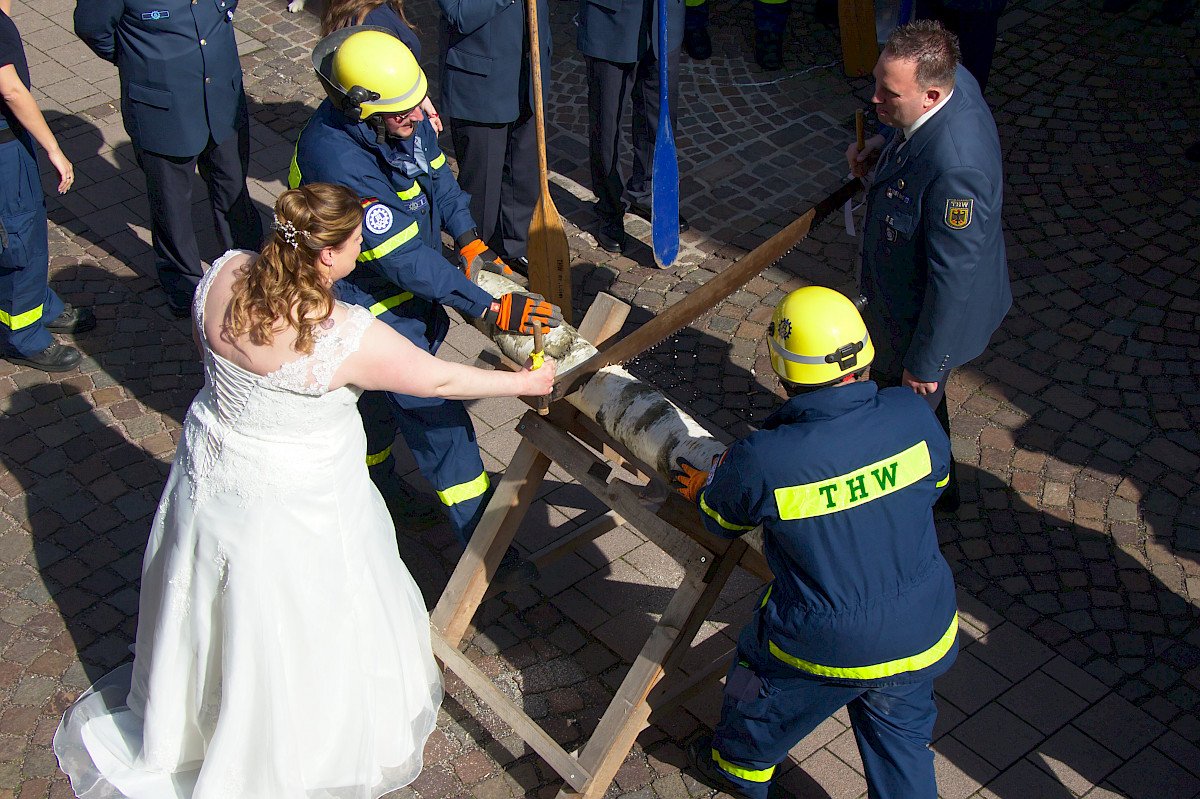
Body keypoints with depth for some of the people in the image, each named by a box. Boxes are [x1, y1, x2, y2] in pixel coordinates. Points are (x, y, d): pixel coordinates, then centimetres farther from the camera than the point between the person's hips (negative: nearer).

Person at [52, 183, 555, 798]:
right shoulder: (347, 337, -31)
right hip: (293, 509, -6)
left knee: (220, 613, 30)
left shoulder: (224, 277, -15)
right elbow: (437, 380, -17)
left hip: (208, 473, 6)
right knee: (289, 636, 17)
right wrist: (525, 383, -1)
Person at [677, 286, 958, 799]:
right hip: (923, 637, 2)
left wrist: (704, 488, 21)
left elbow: (720, 520, -3)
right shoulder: (912, 415, -18)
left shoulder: (759, 462, -26)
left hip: (824, 645, -2)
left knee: (765, 703, 31)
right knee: (902, 737, 28)